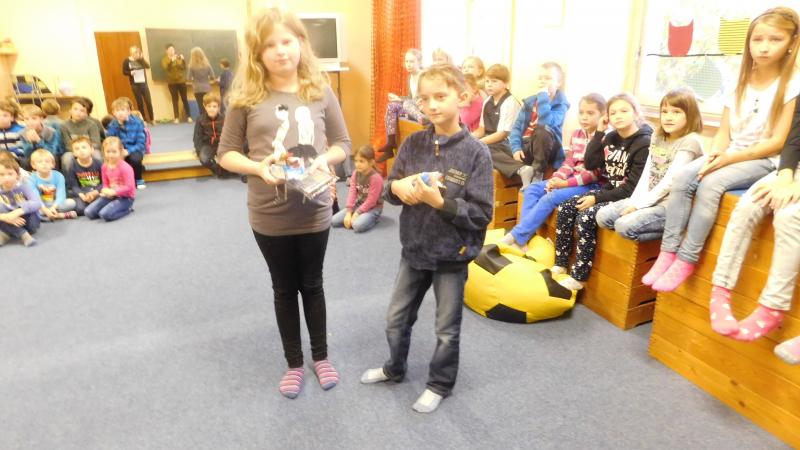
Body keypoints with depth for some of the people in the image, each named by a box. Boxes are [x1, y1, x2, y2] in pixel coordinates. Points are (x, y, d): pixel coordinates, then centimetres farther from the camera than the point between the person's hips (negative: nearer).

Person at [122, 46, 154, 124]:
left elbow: (148, 66, -10)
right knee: (140, 103, 4)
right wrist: (130, 73, -19)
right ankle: (143, 120, 12)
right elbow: (124, 72, 0)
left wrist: (142, 58, -19)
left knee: (149, 102, 1)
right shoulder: (127, 61, -2)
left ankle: (152, 119, 11)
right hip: (135, 85, -2)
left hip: (144, 83, 2)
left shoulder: (140, 60, 5)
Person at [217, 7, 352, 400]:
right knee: (284, 289, 16)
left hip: (314, 212, 1)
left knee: (312, 285, 17)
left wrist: (325, 159, -16)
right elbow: (225, 154, -1)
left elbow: (343, 143, 5)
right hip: (269, 216, 0)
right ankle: (294, 363, 35)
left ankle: (321, 356, 38)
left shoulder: (320, 92, -4)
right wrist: (258, 167, -20)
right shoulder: (246, 98, -7)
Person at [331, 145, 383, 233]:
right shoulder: (355, 174, -2)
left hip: (373, 208, -7)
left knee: (358, 226, -34)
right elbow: (352, 193, -5)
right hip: (357, 205, 7)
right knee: (334, 221, -6)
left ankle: (373, 218, -4)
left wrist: (356, 214, -20)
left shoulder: (376, 178, -23)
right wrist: (348, 212, -13)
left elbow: (371, 201, -22)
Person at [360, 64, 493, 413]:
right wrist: (397, 187, -18)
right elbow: (390, 189, 5)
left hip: (451, 255, -4)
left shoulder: (476, 152, -17)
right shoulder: (413, 143, -4)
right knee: (396, 318, 21)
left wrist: (440, 201, -30)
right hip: (414, 249, 5)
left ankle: (439, 384, 39)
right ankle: (395, 369, 47)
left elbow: (481, 214, -18)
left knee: (447, 329, 15)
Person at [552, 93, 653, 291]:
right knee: (565, 208, -7)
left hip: (629, 200, -8)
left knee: (585, 217, -27)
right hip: (609, 190, 8)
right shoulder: (612, 137, 5)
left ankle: (578, 277, -16)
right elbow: (590, 164, 3)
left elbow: (631, 189, -20)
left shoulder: (644, 143, -17)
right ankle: (560, 265, 0)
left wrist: (597, 199, -19)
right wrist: (599, 132, -3)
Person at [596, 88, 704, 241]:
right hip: (647, 199, 8)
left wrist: (640, 204, -17)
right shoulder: (657, 137, 12)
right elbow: (646, 174, 7)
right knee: (602, 216, -6)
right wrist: (635, 200, -7)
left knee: (624, 225, -27)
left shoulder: (690, 142, -11)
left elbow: (669, 181, -17)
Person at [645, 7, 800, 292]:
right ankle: (668, 252, -20)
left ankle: (686, 260, -22)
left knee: (710, 183, -31)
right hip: (729, 156, 5)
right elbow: (723, 133, 5)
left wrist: (730, 157, -21)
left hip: (763, 161, -5)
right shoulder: (740, 83, 8)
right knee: (683, 177, -21)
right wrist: (714, 155, -16)